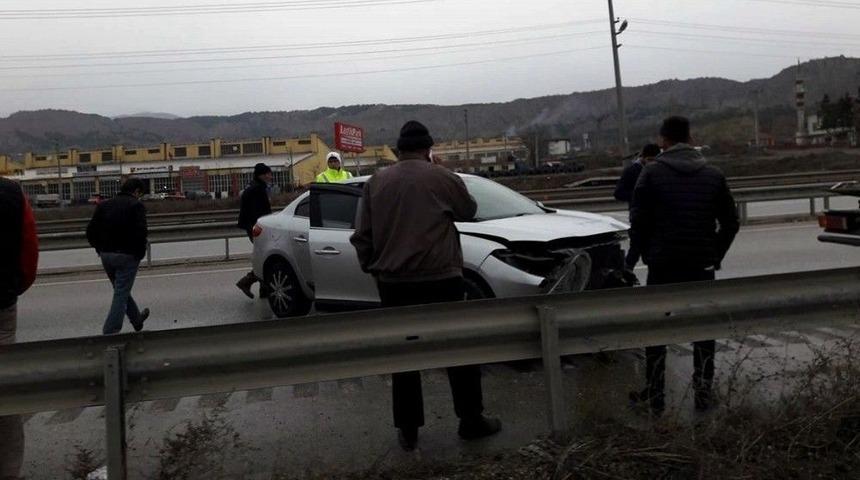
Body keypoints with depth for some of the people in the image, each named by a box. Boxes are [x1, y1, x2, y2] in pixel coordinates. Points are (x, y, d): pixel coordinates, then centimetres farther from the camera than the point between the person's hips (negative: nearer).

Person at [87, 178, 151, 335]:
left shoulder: (104, 205, 10)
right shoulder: (136, 205, -9)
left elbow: (91, 230, 8)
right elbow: (140, 232, -21)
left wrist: (100, 249, 14)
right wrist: (140, 254, -9)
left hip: (106, 256, 7)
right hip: (127, 256, -7)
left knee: (121, 290, 23)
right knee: (121, 294, -1)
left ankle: (137, 319, 41)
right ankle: (110, 332, -2)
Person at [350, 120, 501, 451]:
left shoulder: (375, 183, 6)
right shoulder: (442, 177, -4)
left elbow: (362, 236, 7)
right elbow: (468, 211, 13)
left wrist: (372, 267, 19)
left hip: (393, 283, 3)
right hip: (439, 279, -3)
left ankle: (407, 429, 17)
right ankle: (471, 420, 19)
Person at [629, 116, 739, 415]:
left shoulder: (652, 173, -7)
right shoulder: (713, 175, 4)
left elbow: (638, 221, -8)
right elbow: (730, 222, 7)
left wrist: (646, 253, 6)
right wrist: (715, 255, 16)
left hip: (662, 266, -2)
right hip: (702, 266, 3)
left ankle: (654, 398, 12)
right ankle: (704, 395, 20)